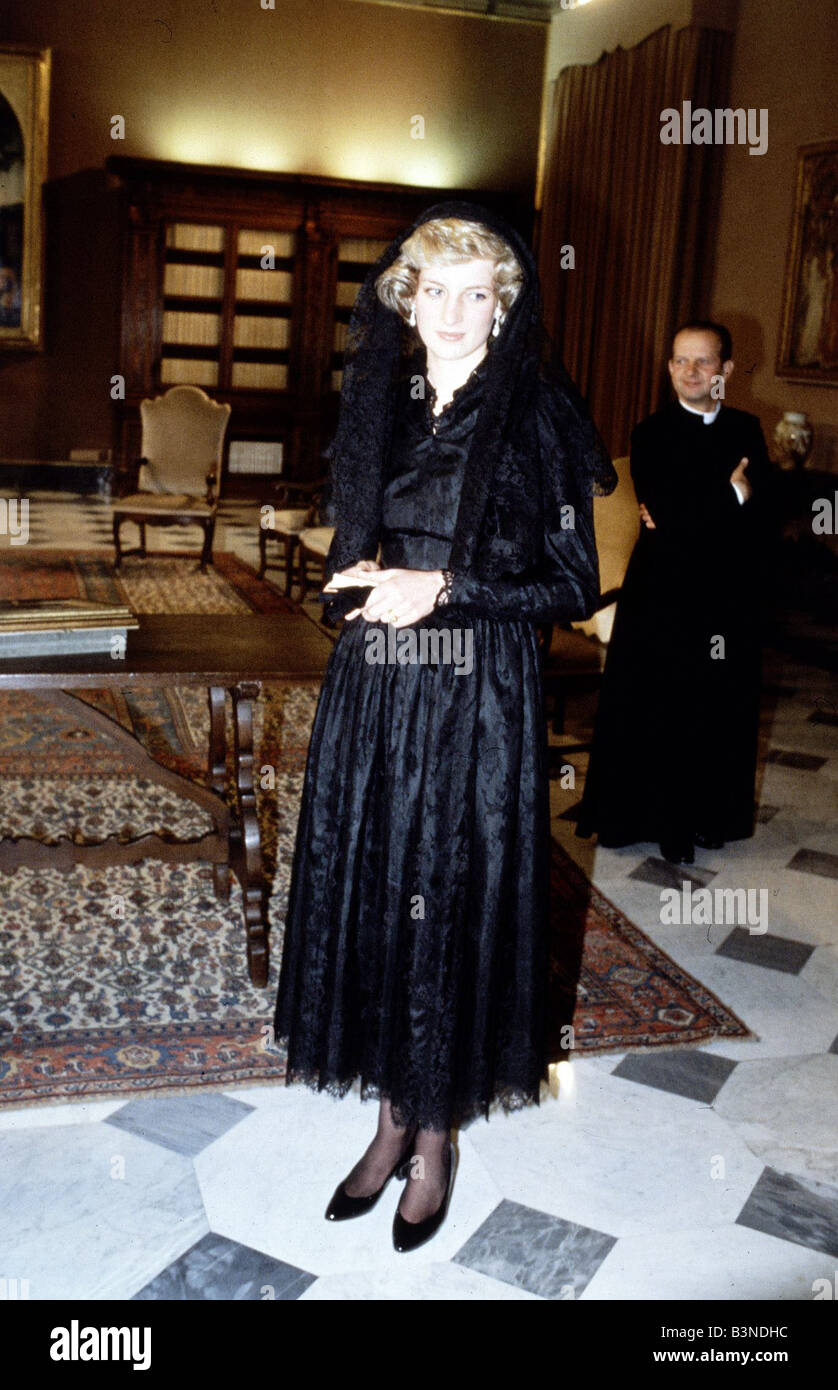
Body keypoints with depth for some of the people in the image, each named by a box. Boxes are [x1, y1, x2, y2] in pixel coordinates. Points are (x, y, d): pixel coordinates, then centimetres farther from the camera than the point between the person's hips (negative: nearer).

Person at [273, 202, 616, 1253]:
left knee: (452, 903, 2)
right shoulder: (378, 406, 10)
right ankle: (393, 1117, 26)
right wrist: (359, 580, -4)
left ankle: (435, 1136, 22)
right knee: (367, 890, 8)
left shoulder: (535, 416, -5)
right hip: (370, 693, 5)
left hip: (477, 702, -5)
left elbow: (574, 585, -6)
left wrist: (444, 589, -15)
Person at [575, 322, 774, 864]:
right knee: (657, 710, 5)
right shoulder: (652, 435, -3)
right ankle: (660, 819, 19)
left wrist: (688, 519, -11)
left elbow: (761, 516, -2)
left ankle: (709, 816, 25)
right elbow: (668, 515, -16)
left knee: (720, 709, 10)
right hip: (663, 596, -3)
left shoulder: (746, 430, 7)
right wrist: (730, 494, -10)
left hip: (728, 597, 3)